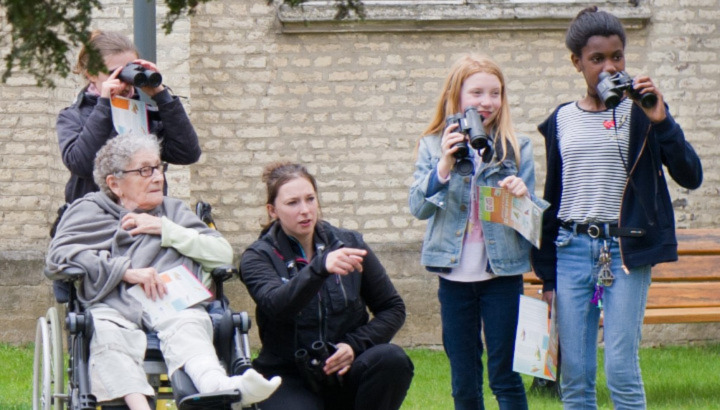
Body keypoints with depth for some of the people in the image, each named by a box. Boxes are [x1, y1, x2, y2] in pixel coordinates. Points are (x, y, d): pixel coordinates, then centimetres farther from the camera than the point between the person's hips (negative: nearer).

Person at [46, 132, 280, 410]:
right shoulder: (90, 210, 24)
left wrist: (166, 230, 8)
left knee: (188, 325, -35)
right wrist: (126, 271, -7)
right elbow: (59, 254, 2)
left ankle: (219, 386, -66)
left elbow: (223, 254, 20)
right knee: (107, 335, -38)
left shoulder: (174, 210, 35)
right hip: (112, 306, -2)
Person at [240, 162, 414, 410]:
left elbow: (393, 308, 7)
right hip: (289, 378, -3)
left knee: (392, 359, -29)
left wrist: (355, 345, -11)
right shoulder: (259, 257, -3)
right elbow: (277, 305, -25)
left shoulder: (348, 244, 4)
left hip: (345, 369, 4)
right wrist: (321, 267, -43)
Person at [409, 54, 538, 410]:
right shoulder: (433, 146, 4)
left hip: (502, 272, -1)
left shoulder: (516, 148, 2)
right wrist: (445, 164, -19)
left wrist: (521, 196, -17)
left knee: (505, 377, -3)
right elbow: (418, 207, -5)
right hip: (454, 275, 1)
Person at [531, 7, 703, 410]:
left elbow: (691, 176, -7)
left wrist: (661, 121, -19)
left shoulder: (641, 112, 1)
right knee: (574, 375, 3)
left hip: (626, 250, -3)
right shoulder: (562, 121, 10)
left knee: (622, 372, -8)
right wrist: (547, 277, 15)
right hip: (573, 249, 3)